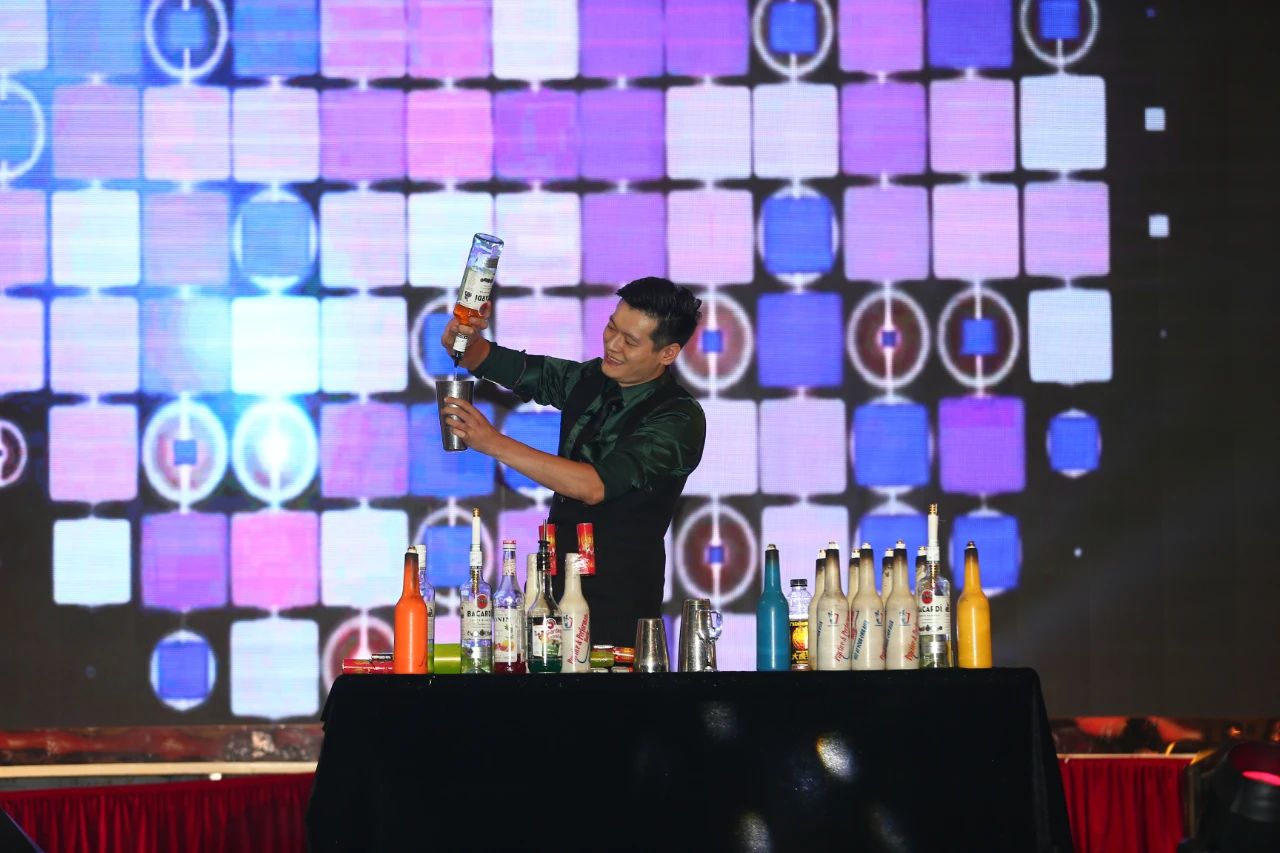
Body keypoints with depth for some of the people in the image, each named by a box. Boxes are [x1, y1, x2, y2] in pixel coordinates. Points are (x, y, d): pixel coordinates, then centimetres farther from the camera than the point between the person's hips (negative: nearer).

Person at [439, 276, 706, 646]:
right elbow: (492, 363, 9)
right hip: (555, 579, 6)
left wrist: (495, 443, -30)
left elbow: (595, 486, -27)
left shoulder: (680, 418, -16)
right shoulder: (589, 380, 6)